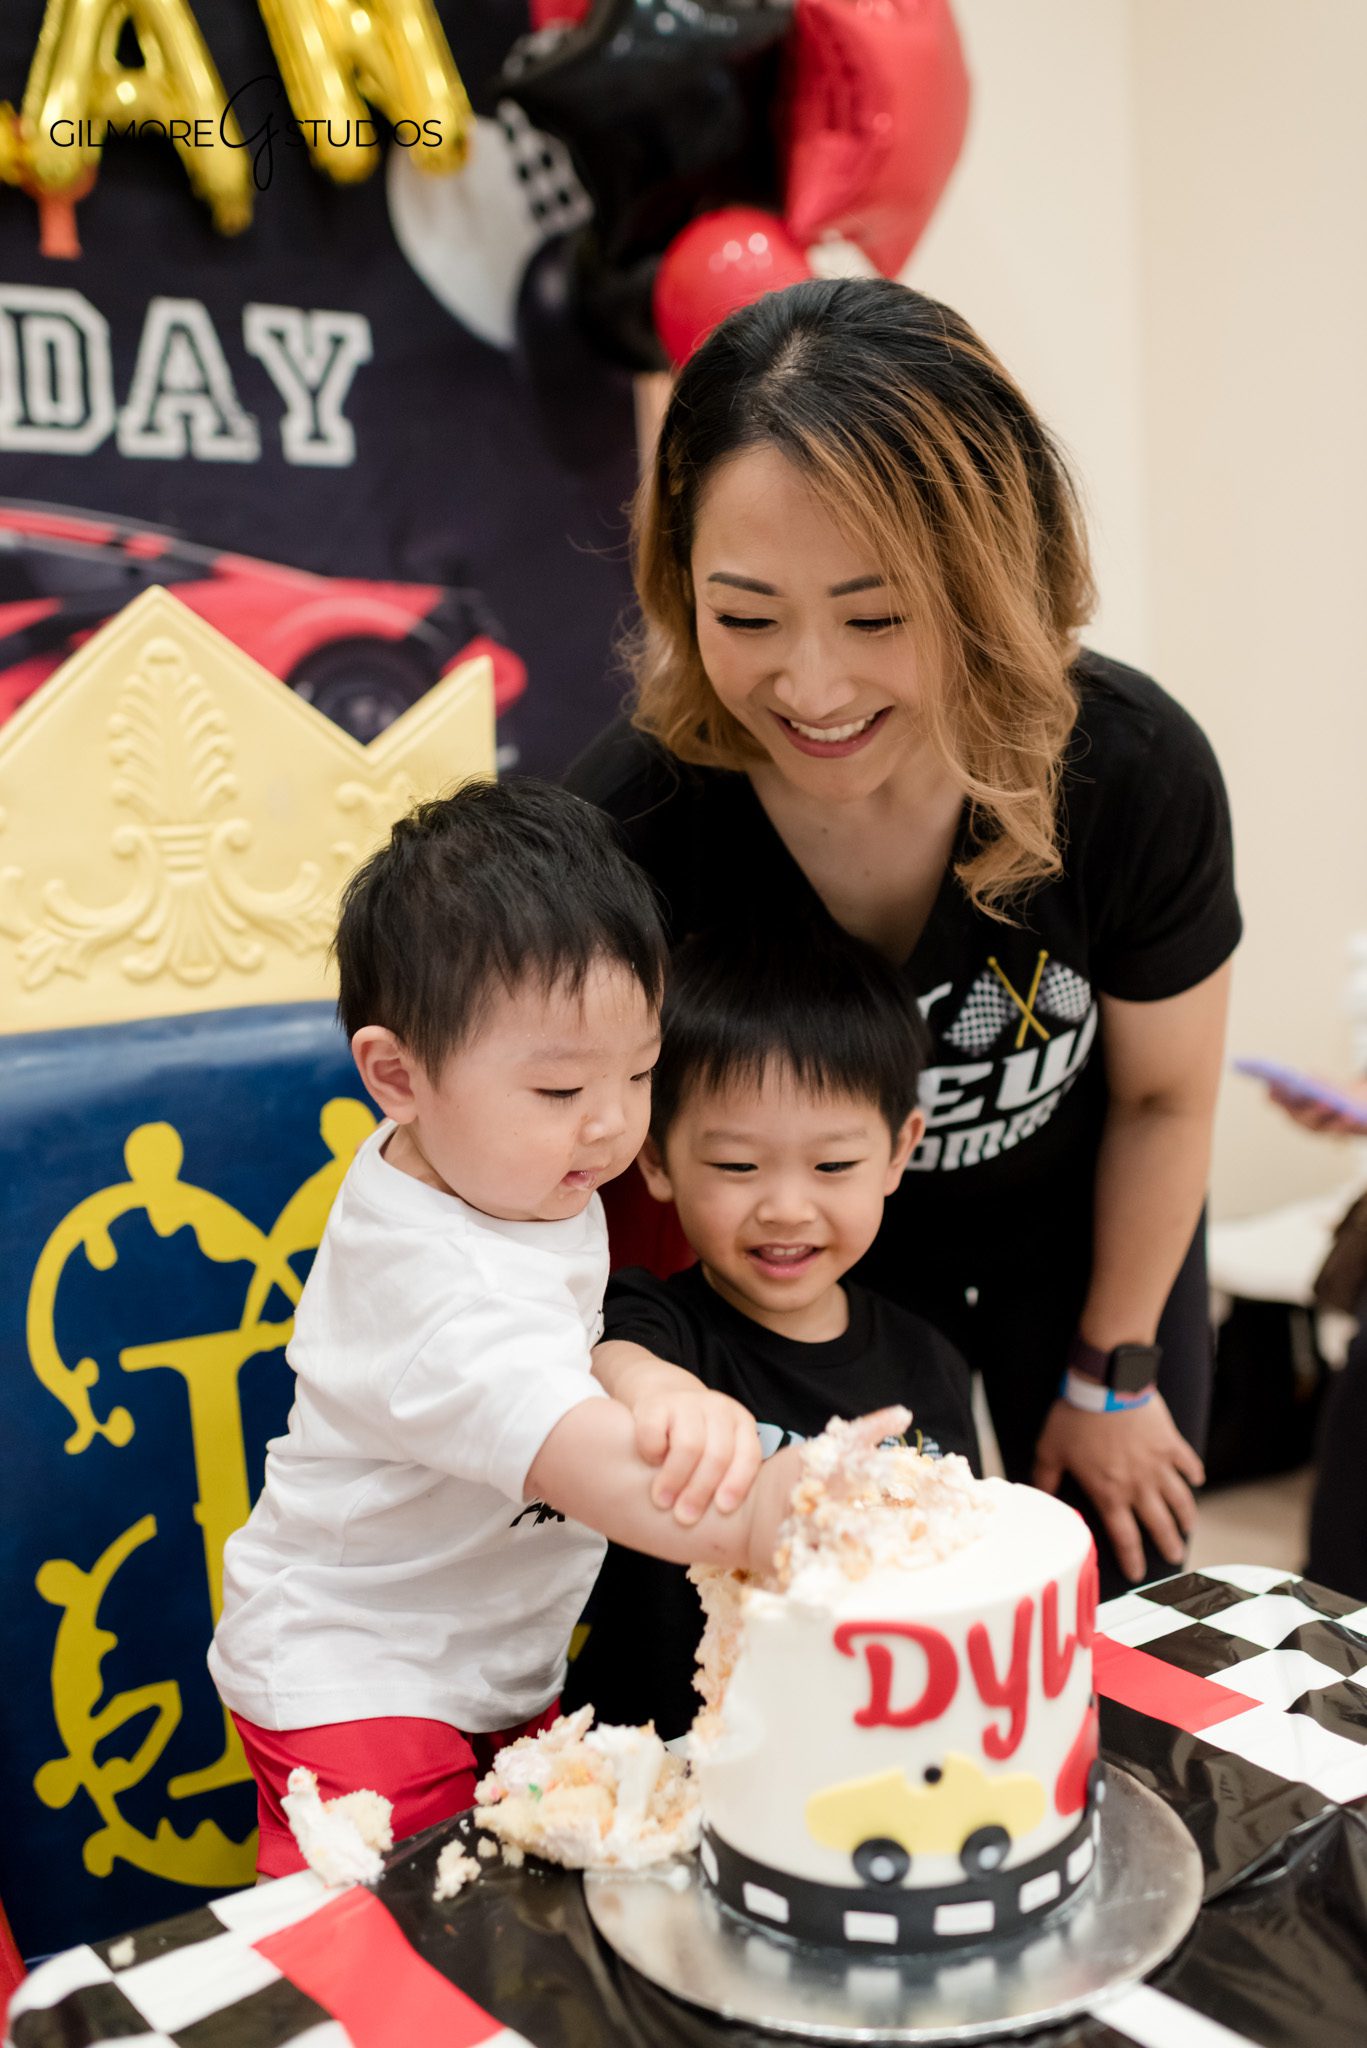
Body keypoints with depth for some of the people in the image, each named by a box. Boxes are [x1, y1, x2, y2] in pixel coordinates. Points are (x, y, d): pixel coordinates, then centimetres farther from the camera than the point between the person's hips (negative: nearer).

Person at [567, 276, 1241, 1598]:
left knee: (1119, 1605, 17)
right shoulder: (630, 820, -33)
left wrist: (1111, 1372, 0)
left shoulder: (1132, 771, -31)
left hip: (1078, 1242, 1)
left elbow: (1162, 1096, -12)